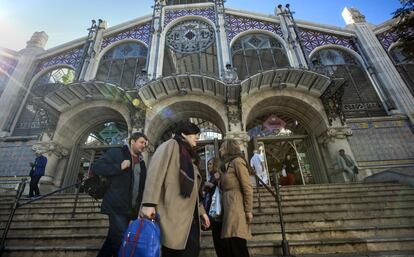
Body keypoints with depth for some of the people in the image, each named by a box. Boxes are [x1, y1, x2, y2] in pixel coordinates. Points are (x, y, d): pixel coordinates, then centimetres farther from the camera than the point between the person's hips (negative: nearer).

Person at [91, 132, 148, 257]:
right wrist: (119, 167, -20)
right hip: (117, 207, -6)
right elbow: (95, 166, -11)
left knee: (113, 239, 17)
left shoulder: (141, 162, 14)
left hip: (130, 208, 6)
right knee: (121, 241, -5)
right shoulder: (115, 153, -4)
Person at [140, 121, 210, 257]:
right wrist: (149, 203, -24)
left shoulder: (189, 155, 24)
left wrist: (201, 211, 20)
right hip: (174, 213, -8)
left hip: (189, 214, 8)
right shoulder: (171, 145, -1)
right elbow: (155, 173, -15)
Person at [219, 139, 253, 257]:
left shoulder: (237, 161, -2)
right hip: (228, 208, 9)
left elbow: (247, 187, -11)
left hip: (236, 207, -8)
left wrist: (249, 211, -15)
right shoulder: (227, 165, 23)